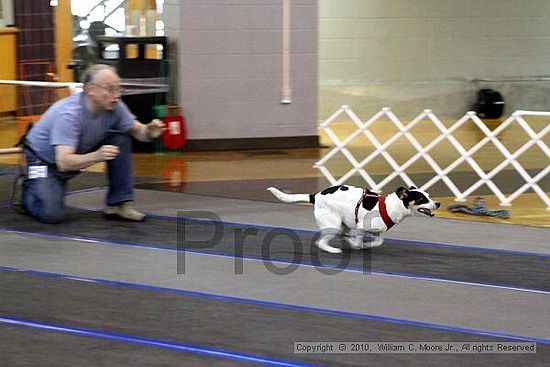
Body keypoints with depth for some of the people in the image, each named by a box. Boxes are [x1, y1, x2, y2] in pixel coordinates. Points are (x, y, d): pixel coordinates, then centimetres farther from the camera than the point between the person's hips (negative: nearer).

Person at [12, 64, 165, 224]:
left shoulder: (114, 106, -18)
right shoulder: (70, 113, -36)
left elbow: (137, 130, -4)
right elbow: (64, 162, -42)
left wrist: (149, 131, -29)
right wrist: (96, 156, -58)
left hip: (80, 152, 6)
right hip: (44, 158, -6)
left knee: (121, 140, -13)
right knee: (50, 215, -23)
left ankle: (119, 204, -4)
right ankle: (25, 189, 11)